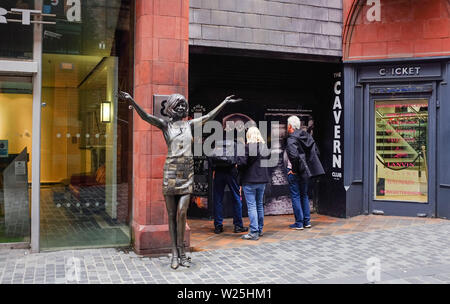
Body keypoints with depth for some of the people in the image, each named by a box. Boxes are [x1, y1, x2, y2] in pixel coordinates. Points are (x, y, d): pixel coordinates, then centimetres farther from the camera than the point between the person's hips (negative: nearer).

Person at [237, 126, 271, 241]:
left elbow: (242, 163, -17)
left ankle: (254, 232, -6)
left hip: (249, 181, -7)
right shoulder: (265, 147, 8)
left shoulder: (248, 147, -14)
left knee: (252, 206, -5)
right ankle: (260, 230, 25)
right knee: (259, 204, 16)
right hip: (262, 180, 7)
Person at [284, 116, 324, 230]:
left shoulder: (291, 139, -16)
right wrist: (308, 165, 11)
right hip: (305, 171, 7)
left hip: (294, 173, -7)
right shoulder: (306, 136, 7)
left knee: (296, 196, 1)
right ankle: (307, 221, 21)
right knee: (304, 195, 17)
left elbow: (294, 156, -30)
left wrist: (294, 169, -17)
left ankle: (299, 223, 4)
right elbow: (316, 151, 8)